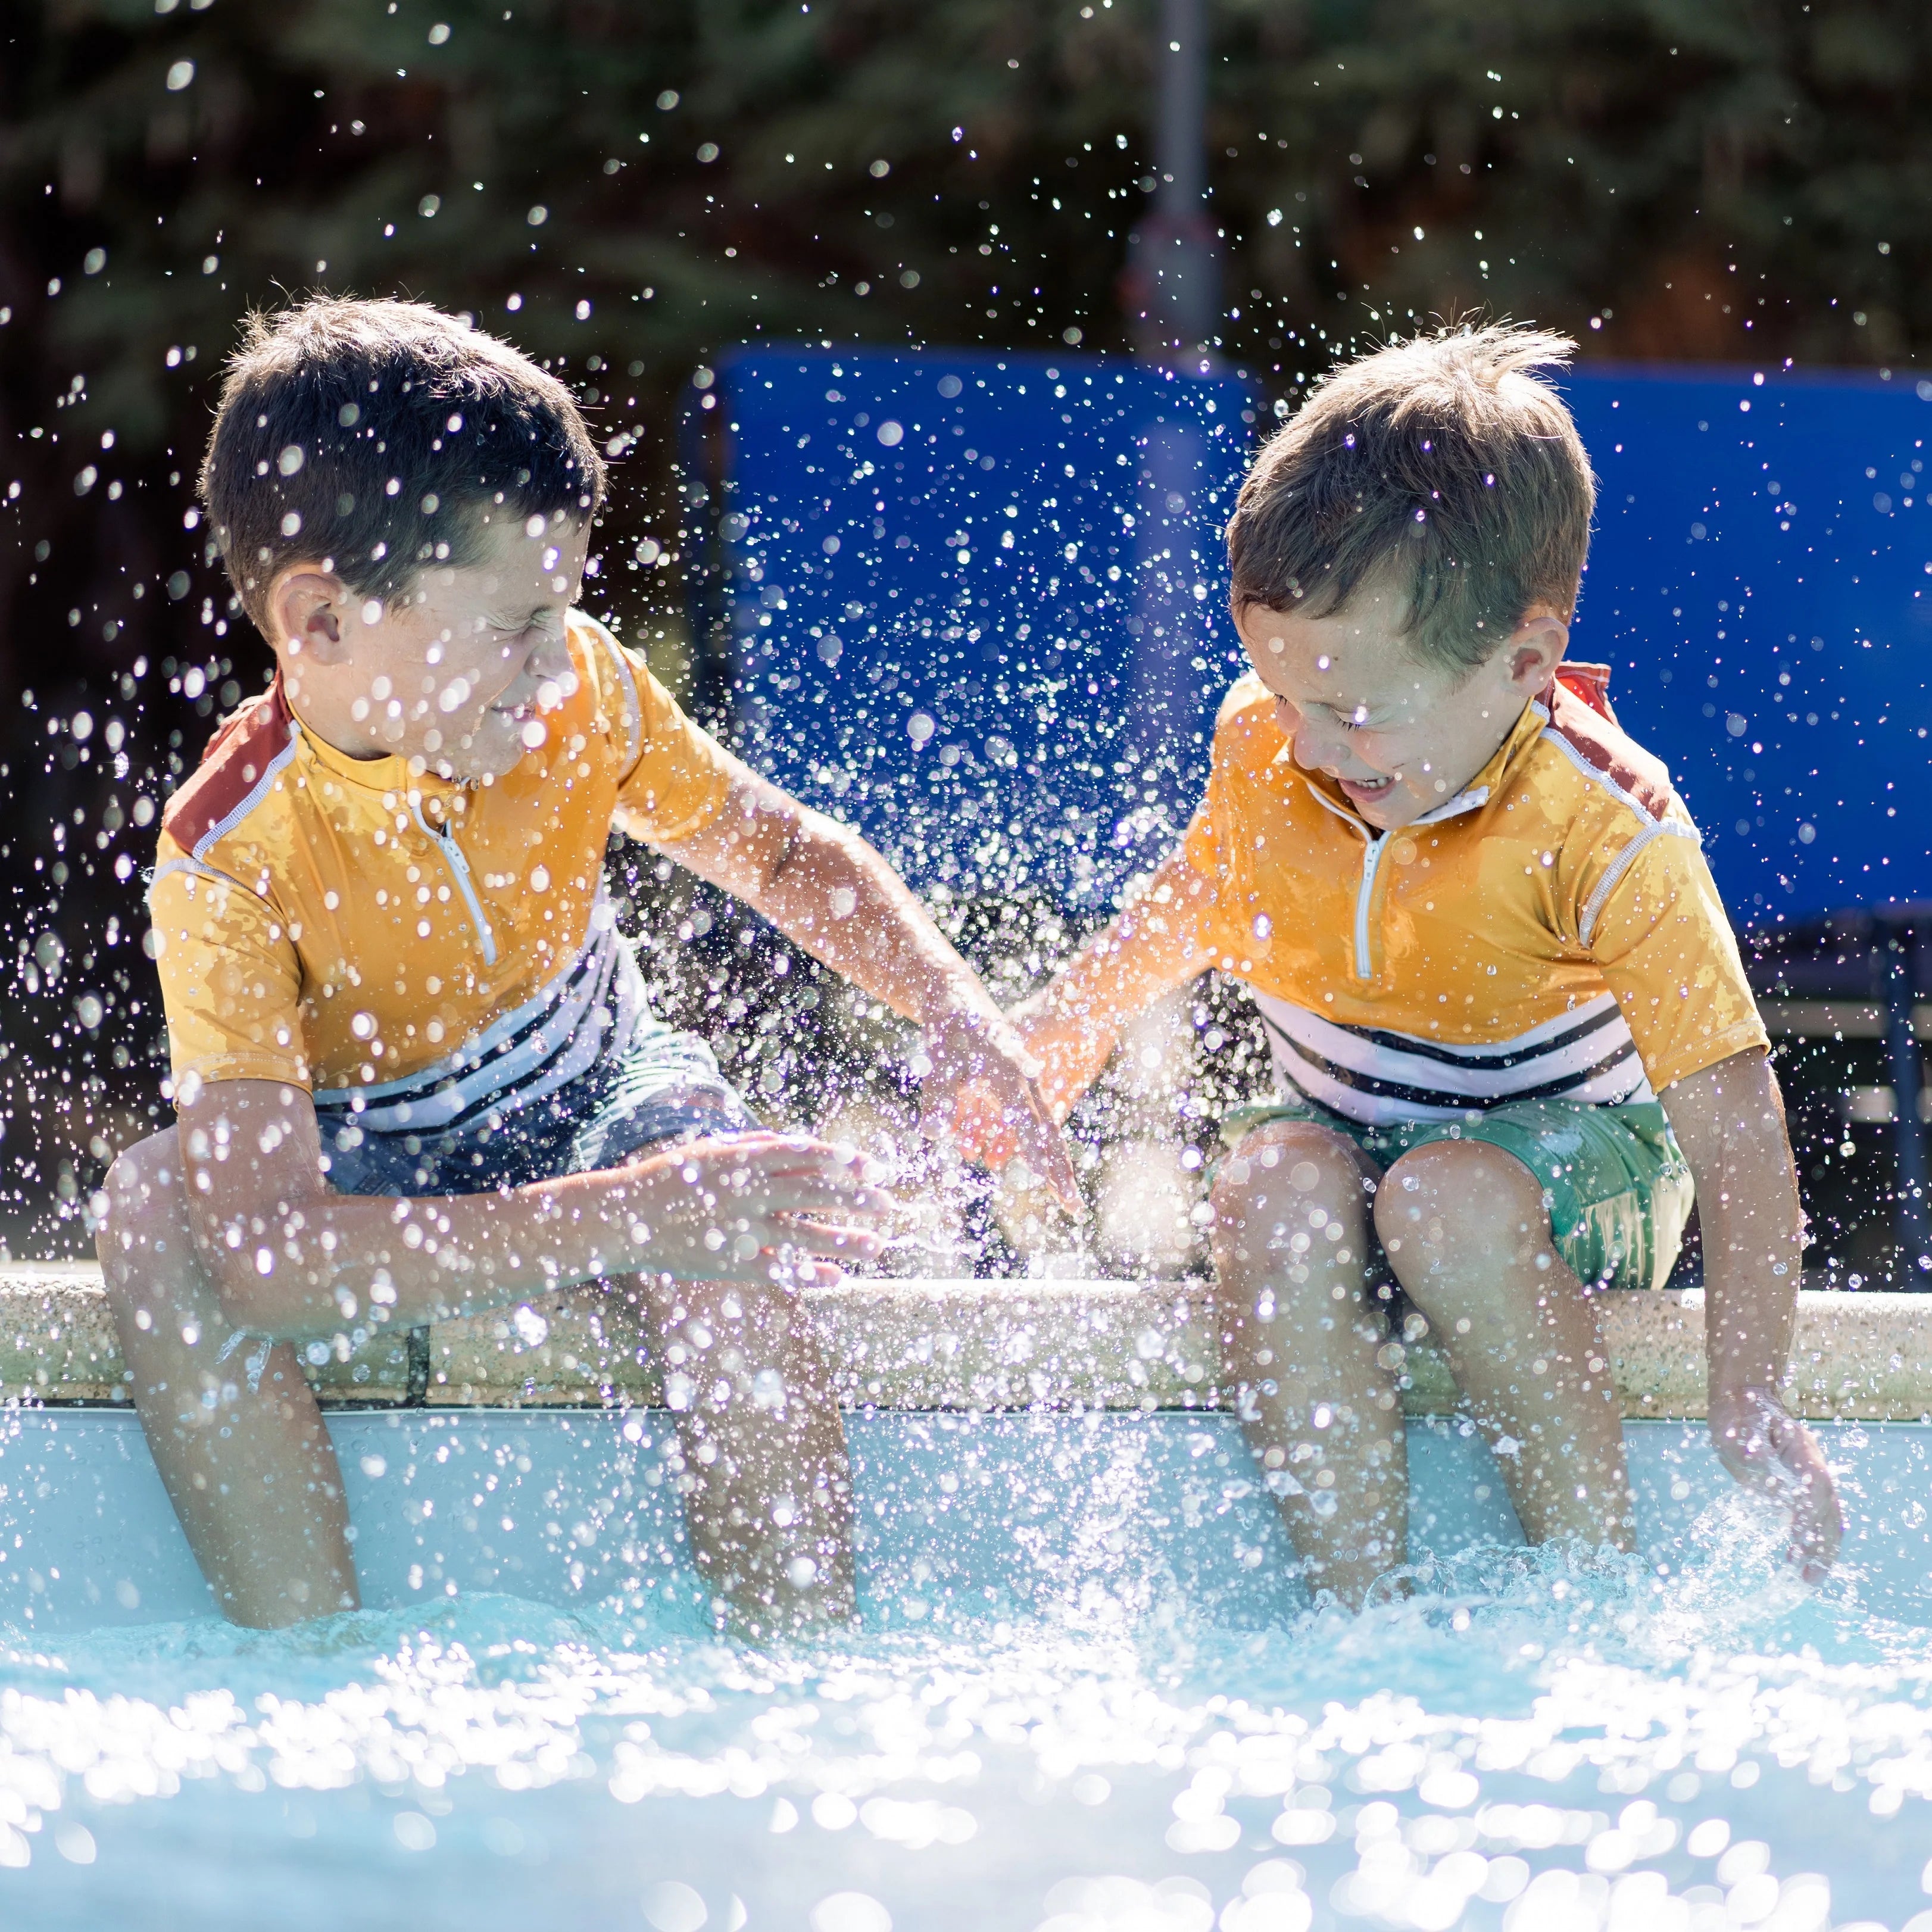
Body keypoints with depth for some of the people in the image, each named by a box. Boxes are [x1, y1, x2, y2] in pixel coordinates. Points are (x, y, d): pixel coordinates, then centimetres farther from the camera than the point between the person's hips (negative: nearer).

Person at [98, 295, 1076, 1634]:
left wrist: (951, 1003, -17)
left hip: (600, 1097, 2)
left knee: (722, 1221, -33)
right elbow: (265, 1246, -41)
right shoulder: (231, 859, -30)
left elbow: (779, 846, 3)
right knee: (159, 1210, -33)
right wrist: (623, 1220, -49)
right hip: (377, 1166, -2)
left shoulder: (580, 692, -17)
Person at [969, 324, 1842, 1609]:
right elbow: (1189, 912, 16)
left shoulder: (1605, 836, -25)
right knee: (1276, 1185, -32)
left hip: (1572, 1152, -4)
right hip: (1345, 1134, 4)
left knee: (1451, 1201, -38)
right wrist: (1041, 1046, 9)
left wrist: (1752, 1405, -27)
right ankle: (1355, 1606, -33)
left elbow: (1736, 1118, -24)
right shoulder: (1263, 750, -9)